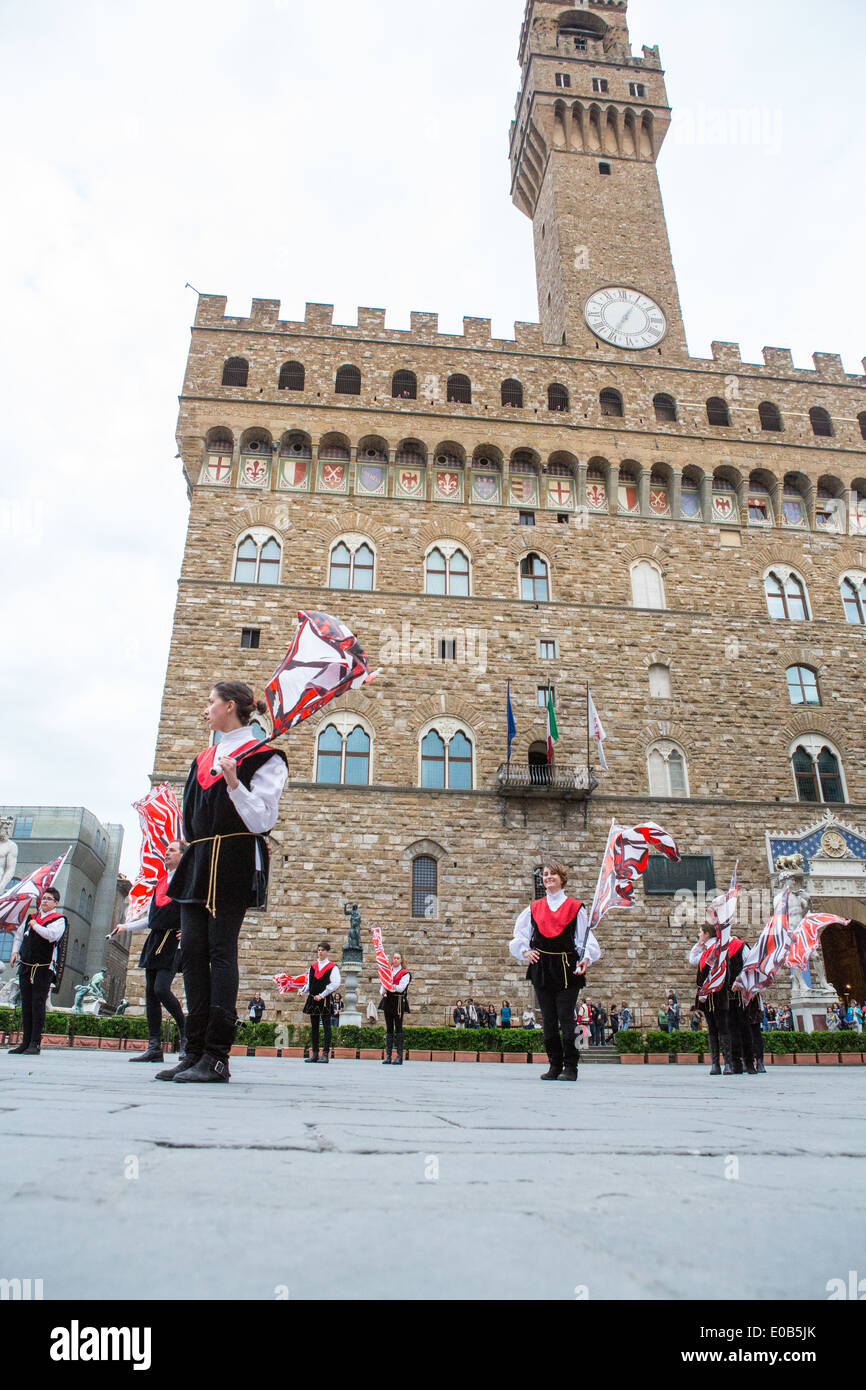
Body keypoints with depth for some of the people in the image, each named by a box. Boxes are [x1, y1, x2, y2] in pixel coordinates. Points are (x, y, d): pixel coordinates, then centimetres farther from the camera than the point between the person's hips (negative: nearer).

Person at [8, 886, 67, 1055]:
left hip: (44, 969, -6)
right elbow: (18, 935, 26)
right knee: (26, 1005, 10)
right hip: (25, 967, 6)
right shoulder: (31, 917, 14)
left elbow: (52, 935, -24)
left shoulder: (59, 920, -4)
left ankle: (35, 1044, -2)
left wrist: (36, 925, -11)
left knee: (38, 1005, -7)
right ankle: (25, 1042, 18)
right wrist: (15, 952, 10)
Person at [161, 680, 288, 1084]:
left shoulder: (263, 757, -2)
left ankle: (216, 1056, -5)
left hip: (235, 863, -8)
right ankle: (195, 1051, 8)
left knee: (220, 951, -9)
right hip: (199, 861, 8)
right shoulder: (204, 759, 21)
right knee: (192, 950, 3)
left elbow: (262, 820, -11)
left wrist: (234, 785, -23)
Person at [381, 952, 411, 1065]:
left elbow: (401, 988, -11)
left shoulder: (405, 974, 2)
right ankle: (388, 1056, 6)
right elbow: (382, 986, 13)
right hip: (387, 1001, 4)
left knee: (398, 1029, -6)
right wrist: (383, 992, -8)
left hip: (398, 1002, -4)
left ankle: (399, 1056, -5)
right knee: (389, 1029, 5)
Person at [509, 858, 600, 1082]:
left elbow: (586, 939, 1)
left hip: (567, 969, -3)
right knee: (548, 1020, 6)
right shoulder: (534, 909, 10)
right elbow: (518, 937, 14)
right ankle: (554, 1066, 16)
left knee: (566, 1018, -5)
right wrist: (524, 951, -4)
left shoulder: (575, 908, 3)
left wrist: (586, 958, -15)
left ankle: (570, 1067, 4)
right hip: (541, 969, 3)